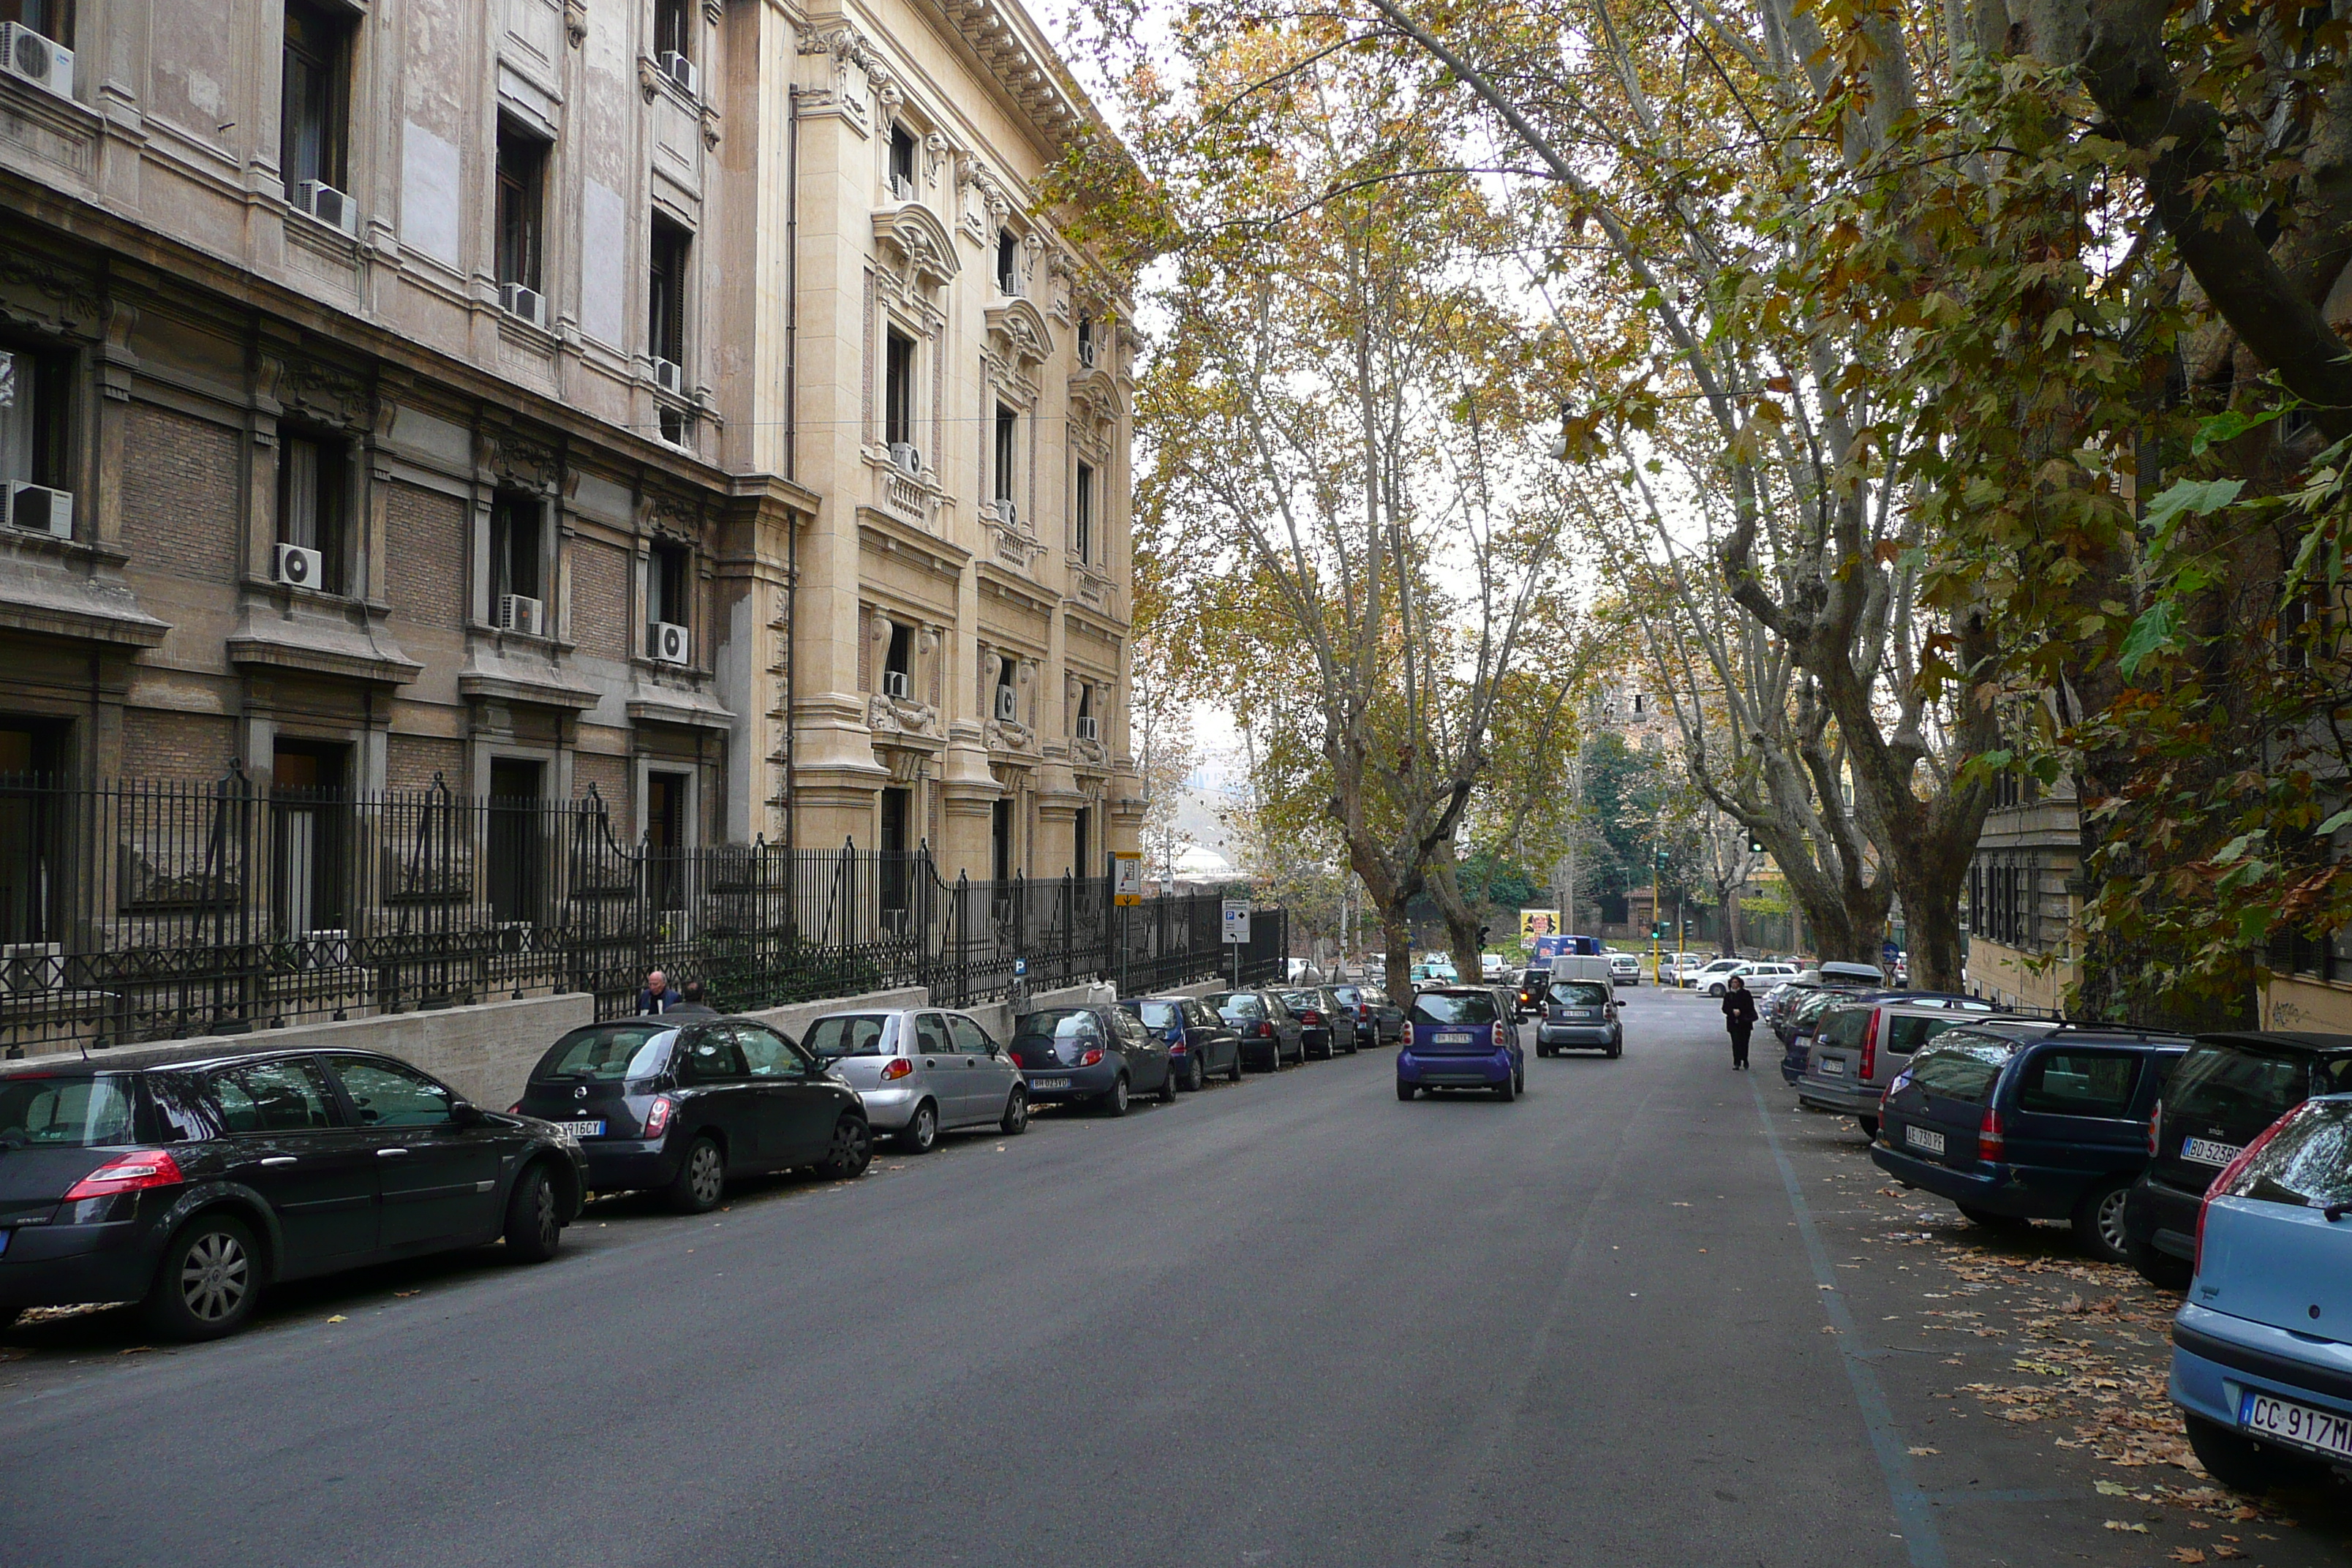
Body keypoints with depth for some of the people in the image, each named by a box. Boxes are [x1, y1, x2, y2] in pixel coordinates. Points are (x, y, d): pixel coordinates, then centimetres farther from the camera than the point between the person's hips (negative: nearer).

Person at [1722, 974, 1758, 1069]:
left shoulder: (1745, 994, 3)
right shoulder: (1728, 995, 10)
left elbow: (1750, 1006, -1)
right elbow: (1725, 1008, 5)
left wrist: (1740, 1011, -14)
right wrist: (1733, 1011, -13)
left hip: (1745, 1022, -1)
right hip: (1733, 1023, 1)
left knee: (1744, 1043, 2)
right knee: (1736, 1043, -7)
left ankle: (1744, 1062, 16)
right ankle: (1737, 1063, -7)